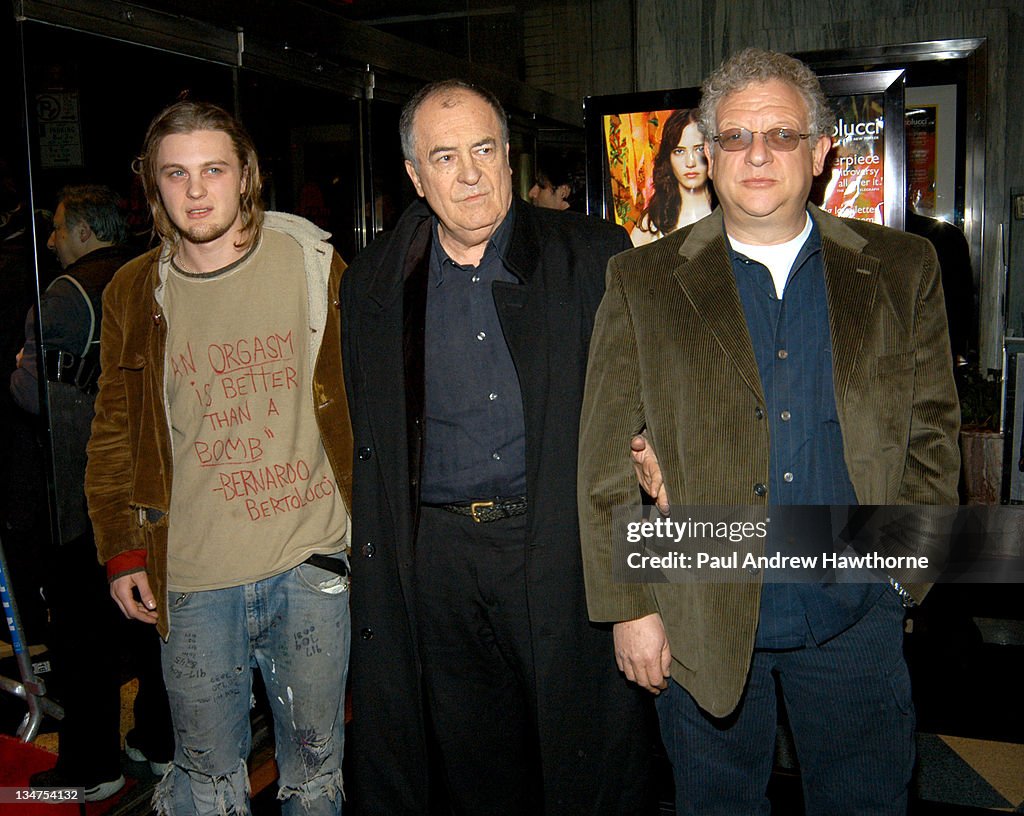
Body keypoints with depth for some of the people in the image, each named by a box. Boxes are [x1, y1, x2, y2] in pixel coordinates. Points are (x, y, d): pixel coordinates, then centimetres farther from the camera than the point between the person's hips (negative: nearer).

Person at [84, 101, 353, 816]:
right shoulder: (132, 294, 4)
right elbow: (114, 433, 13)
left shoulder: (314, 265, -1)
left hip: (310, 567, -1)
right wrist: (120, 548, 7)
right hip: (192, 578, 1)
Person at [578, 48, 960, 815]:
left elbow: (933, 433, 7)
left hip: (855, 616, 2)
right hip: (701, 619, -1)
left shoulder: (902, 270, 3)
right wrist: (630, 607, -5)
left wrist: (899, 557, -3)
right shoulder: (644, 282, -2)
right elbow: (607, 460, -3)